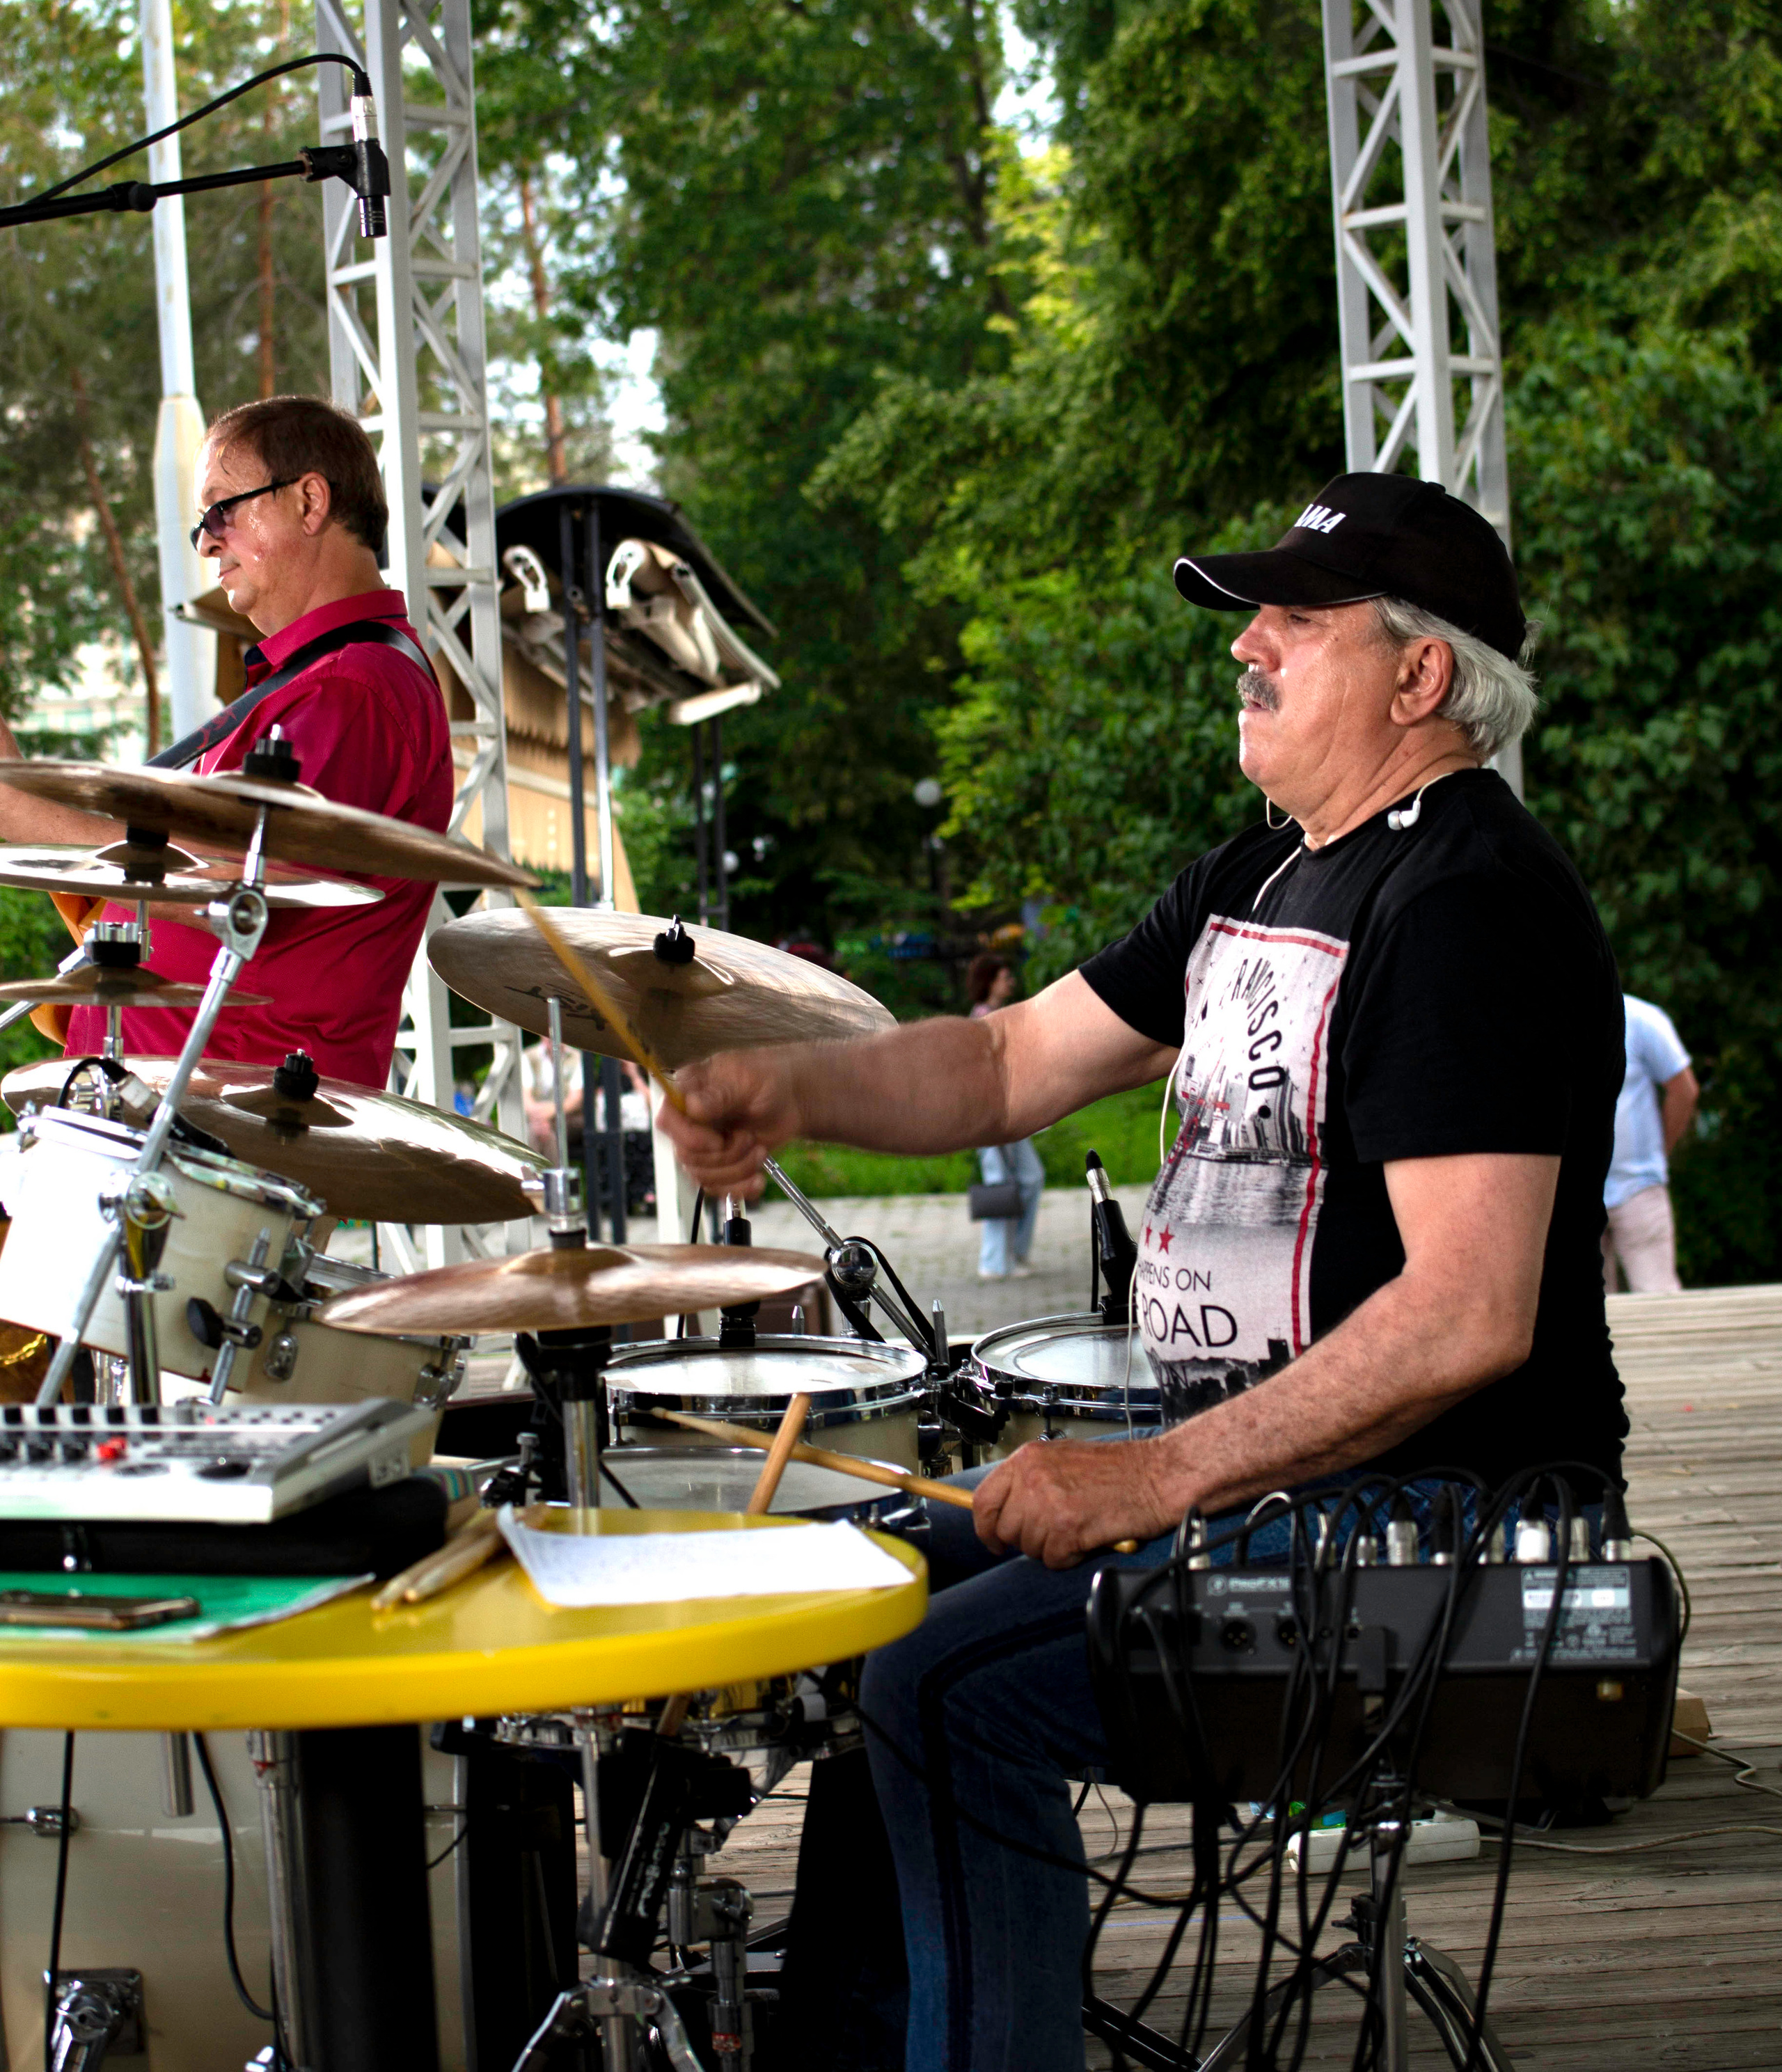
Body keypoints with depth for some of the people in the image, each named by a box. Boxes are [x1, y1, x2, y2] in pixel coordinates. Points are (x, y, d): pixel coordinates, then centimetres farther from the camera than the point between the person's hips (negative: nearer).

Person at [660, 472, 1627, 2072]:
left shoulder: (1475, 903, -18)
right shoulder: (1260, 877, 14)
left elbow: (1469, 1316, -27)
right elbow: (1011, 1067, 16)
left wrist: (1164, 1478, -25)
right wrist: (794, 1086, -3)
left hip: (1430, 1511, -10)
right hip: (1248, 1450, 10)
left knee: (956, 1690, -20)